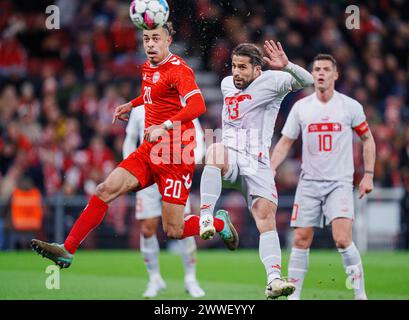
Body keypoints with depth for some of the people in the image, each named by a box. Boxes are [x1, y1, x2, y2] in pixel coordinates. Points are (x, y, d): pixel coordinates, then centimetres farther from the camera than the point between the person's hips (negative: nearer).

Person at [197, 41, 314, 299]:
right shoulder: (226, 84, 16)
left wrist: (286, 66, -33)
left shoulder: (270, 81, -1)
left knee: (266, 215, -17)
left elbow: (307, 81, -15)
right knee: (216, 150, -34)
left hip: (257, 164, -2)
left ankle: (274, 279, -22)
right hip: (229, 158, 2)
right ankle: (206, 217, -39)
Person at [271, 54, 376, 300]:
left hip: (340, 183, -3)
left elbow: (367, 139, 9)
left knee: (343, 239, -18)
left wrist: (368, 175, 2)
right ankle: (293, 295, 10)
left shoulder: (350, 106, -2)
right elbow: (285, 143, 9)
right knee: (301, 241, 0)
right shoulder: (301, 107, 3)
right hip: (309, 183, 3)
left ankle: (360, 294, -4)